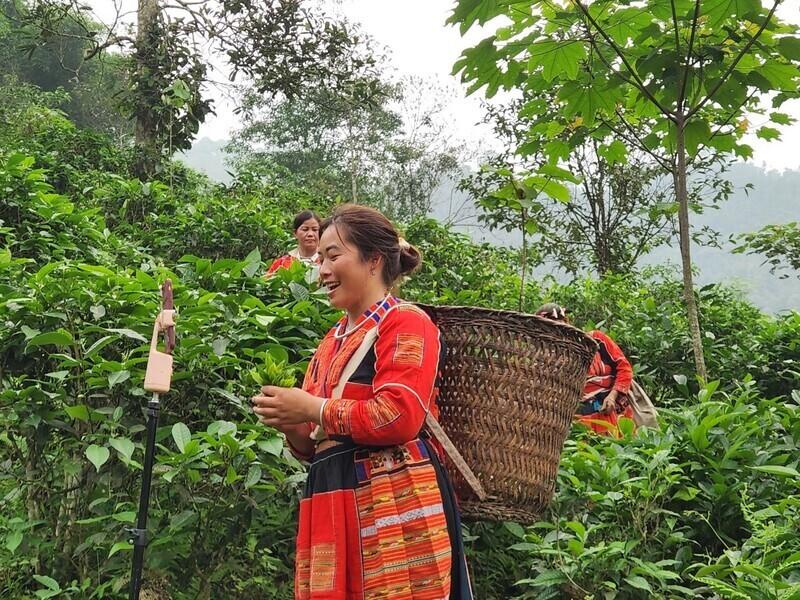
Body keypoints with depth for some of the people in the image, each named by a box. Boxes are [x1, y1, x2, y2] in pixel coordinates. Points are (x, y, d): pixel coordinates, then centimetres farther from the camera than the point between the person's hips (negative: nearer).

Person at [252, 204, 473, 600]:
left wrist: (313, 409, -10)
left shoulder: (405, 323, -3)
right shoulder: (333, 341, 21)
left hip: (396, 504, -7)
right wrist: (291, 424, 2)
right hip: (332, 509, 8)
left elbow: (398, 417, -18)